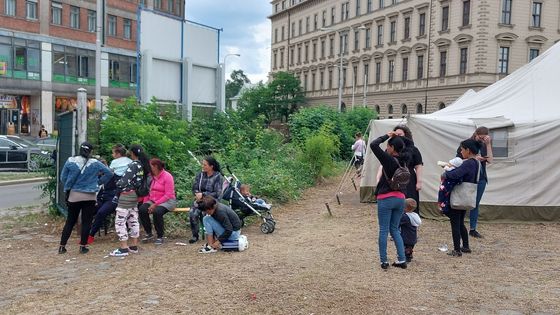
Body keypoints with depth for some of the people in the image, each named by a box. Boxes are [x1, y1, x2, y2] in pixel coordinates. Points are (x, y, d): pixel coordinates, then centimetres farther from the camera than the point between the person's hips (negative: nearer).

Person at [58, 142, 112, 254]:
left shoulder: (70, 161, -4)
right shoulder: (95, 163, -6)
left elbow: (63, 177, 1)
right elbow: (109, 173, -6)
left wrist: (68, 187, 15)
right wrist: (99, 182, 4)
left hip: (74, 196, 2)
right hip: (89, 197, -2)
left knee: (70, 221, 12)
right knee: (86, 222, 7)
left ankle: (62, 246, 14)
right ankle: (83, 246, 10)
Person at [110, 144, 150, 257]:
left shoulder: (133, 165, -17)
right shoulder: (143, 165, 7)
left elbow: (124, 181, -20)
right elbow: (144, 181, 10)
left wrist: (117, 184, -1)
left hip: (127, 195, -8)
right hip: (135, 195, 9)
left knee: (120, 221, -3)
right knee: (133, 221, 15)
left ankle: (123, 248, -4)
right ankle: (134, 246, 20)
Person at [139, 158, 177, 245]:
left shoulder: (167, 176, -11)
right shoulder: (151, 176, 7)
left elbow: (168, 195, -15)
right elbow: (148, 191, 10)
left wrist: (155, 204, -20)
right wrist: (145, 203, -6)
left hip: (167, 201, -5)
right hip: (152, 200, 6)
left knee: (157, 211, -35)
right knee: (142, 209, -23)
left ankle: (160, 237, -16)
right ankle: (149, 233, -6)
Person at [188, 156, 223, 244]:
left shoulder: (217, 176, -8)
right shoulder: (200, 175, 7)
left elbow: (217, 193, -11)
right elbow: (194, 188, 9)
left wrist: (203, 194, -17)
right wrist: (198, 194, -14)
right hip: (200, 199, 4)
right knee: (192, 213, -25)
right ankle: (195, 235, -9)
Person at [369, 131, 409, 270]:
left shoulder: (389, 160, -14)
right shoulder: (405, 161, 4)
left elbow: (373, 145, -18)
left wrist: (387, 136, -7)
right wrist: (399, 138, 13)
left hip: (386, 199, -6)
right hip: (400, 198, 6)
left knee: (383, 230, 4)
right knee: (395, 229, 16)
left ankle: (384, 261, 9)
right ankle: (402, 260, 13)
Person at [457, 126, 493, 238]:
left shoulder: (483, 146, 9)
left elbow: (490, 160, -4)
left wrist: (488, 145, -8)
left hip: (480, 179, 4)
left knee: (476, 204, 10)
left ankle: (473, 229, 17)